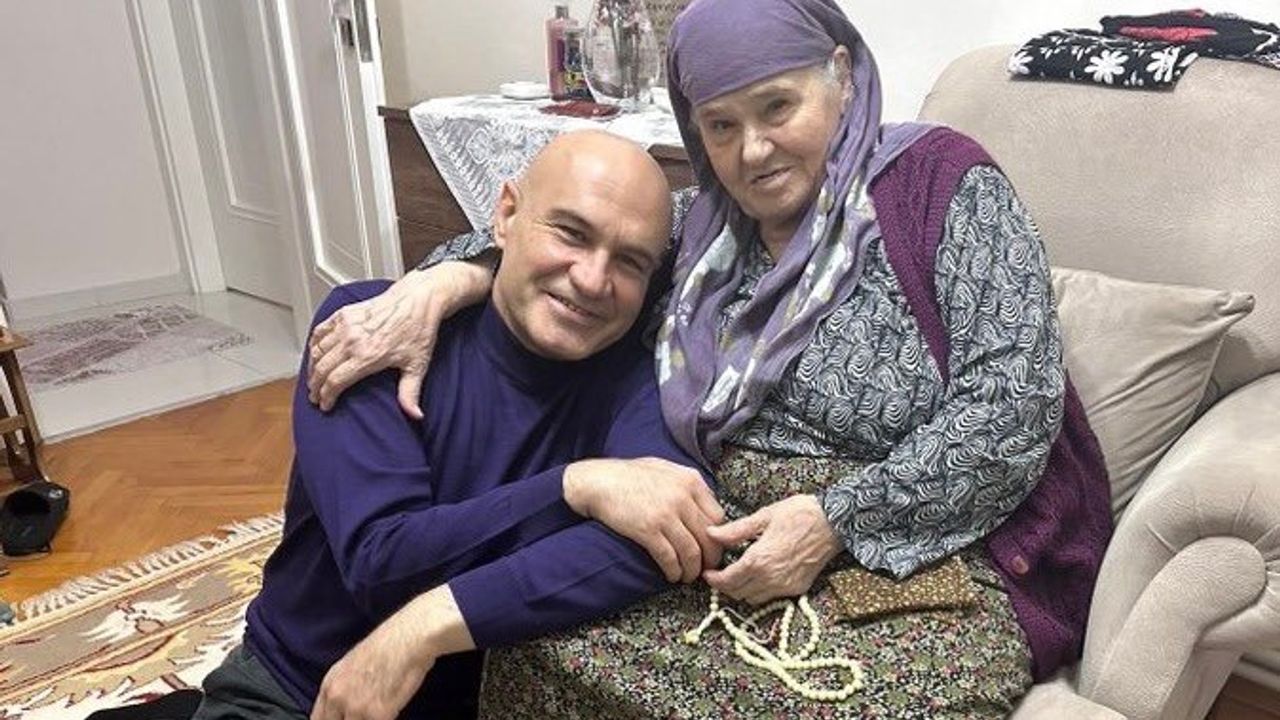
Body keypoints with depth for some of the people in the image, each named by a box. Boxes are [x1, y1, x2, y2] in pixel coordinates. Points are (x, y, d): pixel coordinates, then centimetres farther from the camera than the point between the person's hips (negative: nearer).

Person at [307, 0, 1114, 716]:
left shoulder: (942, 184, -6)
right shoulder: (706, 227, 8)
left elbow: (1012, 406, -13)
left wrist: (837, 518, -20)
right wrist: (446, 279, -12)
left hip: (933, 564, -3)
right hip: (740, 556, 4)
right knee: (539, 651, -15)